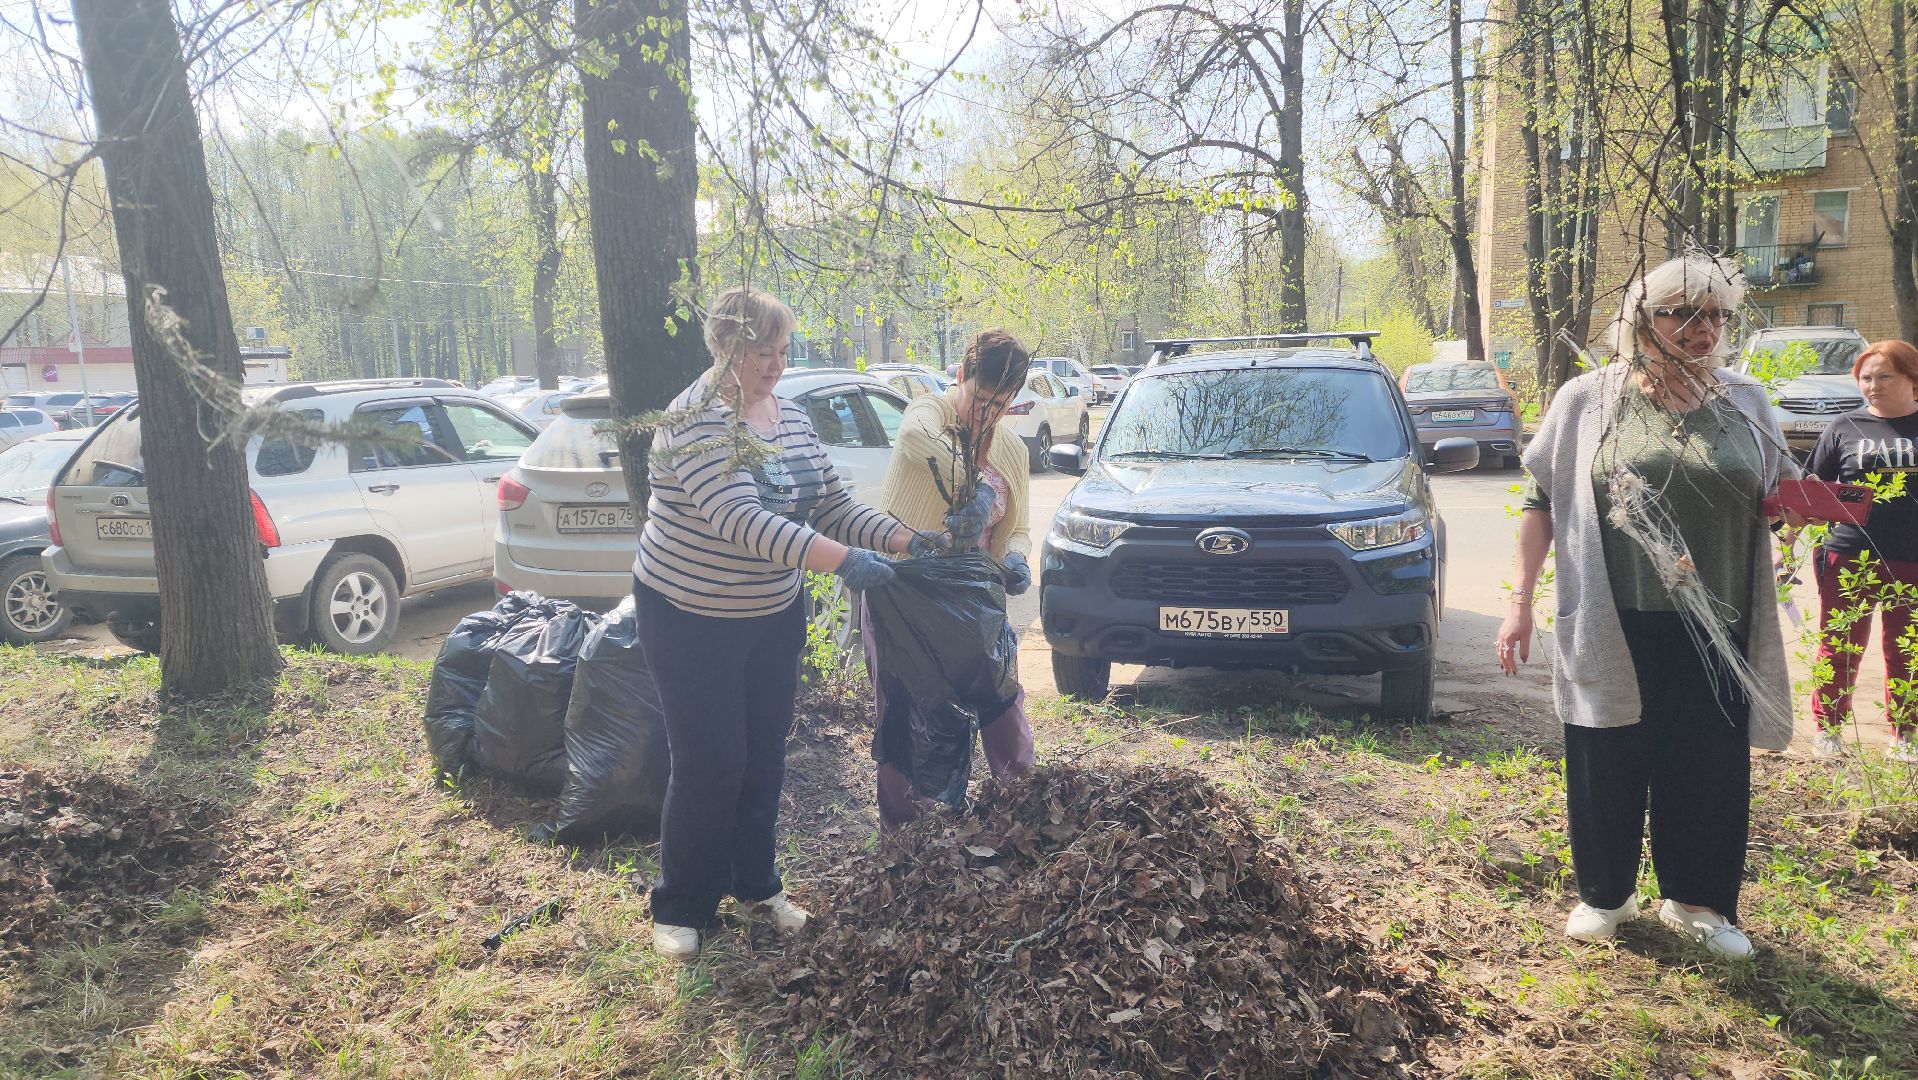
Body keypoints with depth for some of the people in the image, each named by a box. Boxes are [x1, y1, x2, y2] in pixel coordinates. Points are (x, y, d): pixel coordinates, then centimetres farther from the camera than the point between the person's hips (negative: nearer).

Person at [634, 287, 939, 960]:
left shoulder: (791, 419, 2)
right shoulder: (697, 420, -22)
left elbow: (831, 504, 6)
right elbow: (740, 516, -34)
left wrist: (904, 539, -10)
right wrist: (841, 561, -41)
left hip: (773, 618, 7)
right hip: (690, 621, -7)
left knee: (765, 758, 14)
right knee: (709, 766, -2)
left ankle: (756, 884, 32)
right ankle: (679, 909, 16)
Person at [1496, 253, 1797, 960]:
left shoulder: (1745, 402, 7)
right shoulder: (1589, 399, 0)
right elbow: (1541, 500, 2)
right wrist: (1521, 600, -4)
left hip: (1716, 630, 2)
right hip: (1614, 626, -2)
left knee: (1710, 768, 9)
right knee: (1607, 765, 7)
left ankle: (1697, 901, 29)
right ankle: (1605, 894, 27)